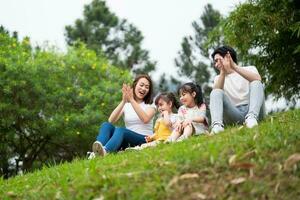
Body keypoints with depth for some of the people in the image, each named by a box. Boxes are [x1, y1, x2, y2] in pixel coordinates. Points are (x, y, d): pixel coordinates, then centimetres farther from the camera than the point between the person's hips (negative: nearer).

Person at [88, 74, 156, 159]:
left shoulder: (150, 105, 9)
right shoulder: (126, 105, 16)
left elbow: (145, 119, -16)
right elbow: (111, 121, -3)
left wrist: (132, 100, -19)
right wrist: (123, 101, -14)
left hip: (144, 141, -4)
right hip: (128, 142, 4)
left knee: (120, 130, -34)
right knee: (106, 125, -23)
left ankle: (105, 151, -67)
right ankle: (95, 153, -50)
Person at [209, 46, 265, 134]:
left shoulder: (249, 69, 16)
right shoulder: (218, 78, 22)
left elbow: (258, 79, -11)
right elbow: (216, 92, -3)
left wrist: (234, 67, -19)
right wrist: (223, 72, -17)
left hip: (251, 109, -1)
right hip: (234, 114, 1)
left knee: (256, 83, -22)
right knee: (215, 93, -18)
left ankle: (252, 117, -47)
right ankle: (217, 124, -45)